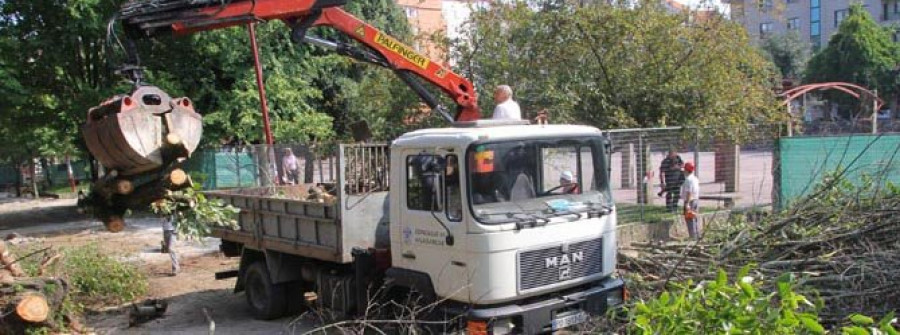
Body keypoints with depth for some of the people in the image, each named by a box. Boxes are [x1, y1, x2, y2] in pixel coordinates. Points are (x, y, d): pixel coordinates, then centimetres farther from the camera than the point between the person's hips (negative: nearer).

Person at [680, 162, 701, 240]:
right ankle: (697, 236, 21)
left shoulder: (688, 179, -17)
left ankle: (693, 237, -5)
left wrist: (687, 203, -23)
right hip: (696, 200, 10)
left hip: (690, 201, -10)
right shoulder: (695, 179, 13)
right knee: (694, 220, 16)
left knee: (690, 220, -5)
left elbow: (689, 192, -22)